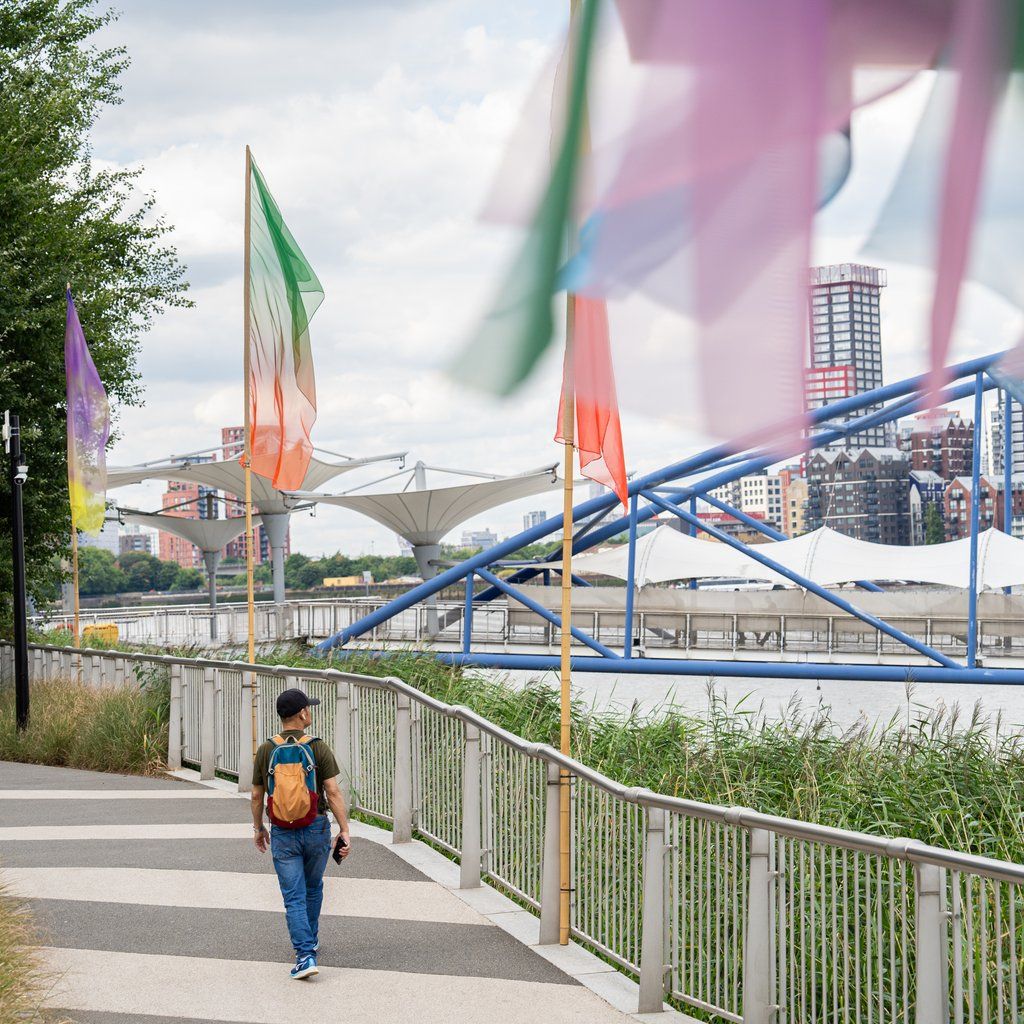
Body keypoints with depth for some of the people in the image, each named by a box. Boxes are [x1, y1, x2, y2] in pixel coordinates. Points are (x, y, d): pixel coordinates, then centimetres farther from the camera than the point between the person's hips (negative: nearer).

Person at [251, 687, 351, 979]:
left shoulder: (266, 751, -4)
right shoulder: (319, 749, -10)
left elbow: (256, 796, 4)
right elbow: (333, 793, -12)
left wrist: (258, 828, 19)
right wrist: (345, 831, -8)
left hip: (282, 834, 0)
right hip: (316, 829, 0)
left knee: (294, 897, 1)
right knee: (313, 888, 23)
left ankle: (305, 955, -11)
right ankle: (310, 940, 40)